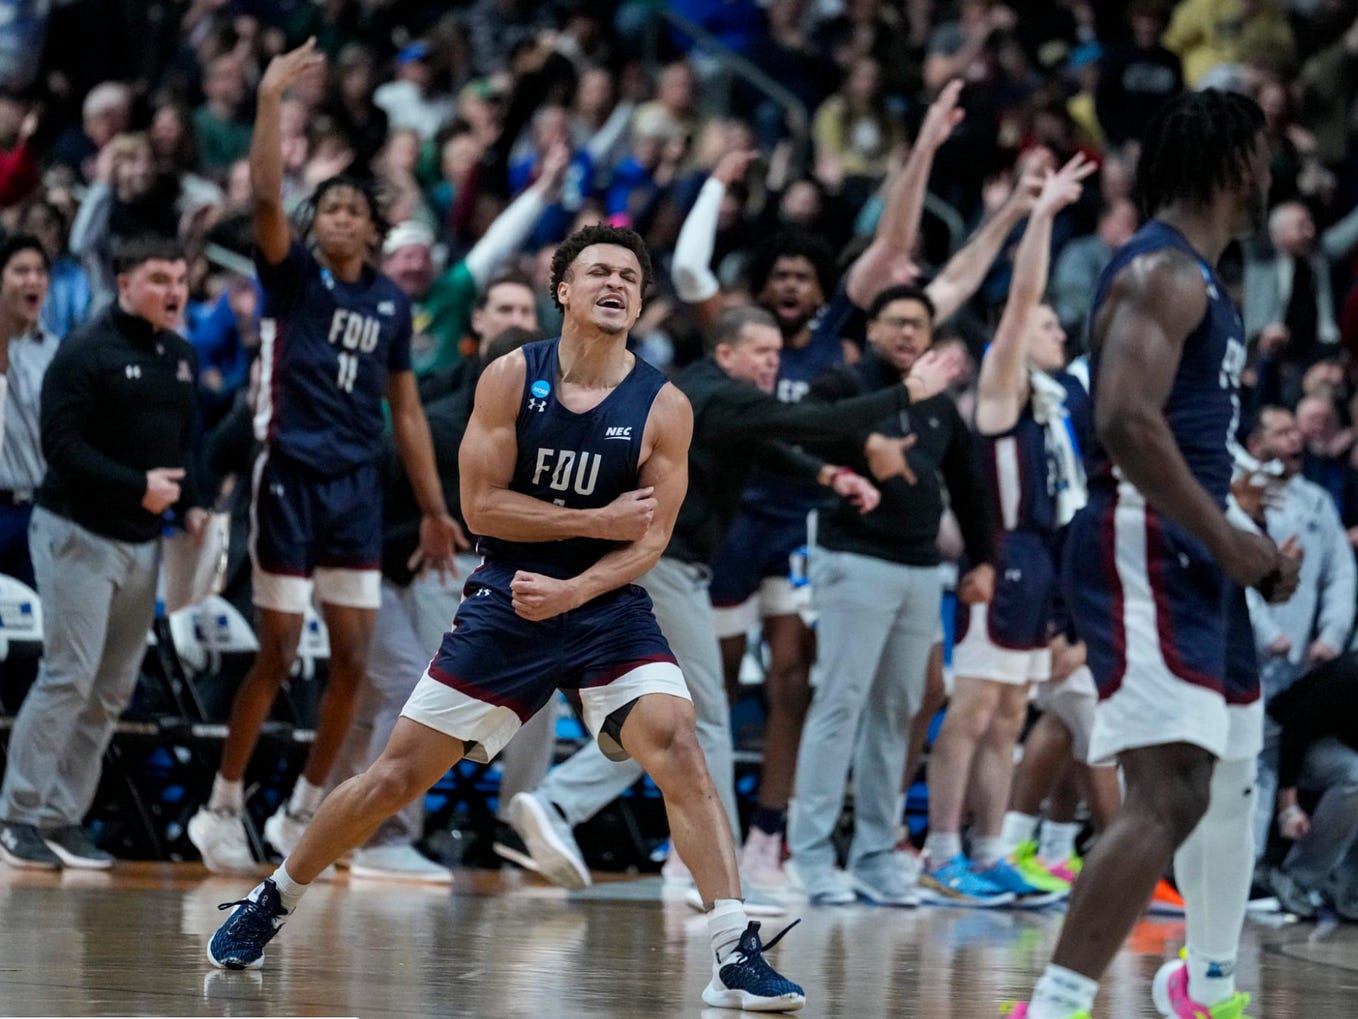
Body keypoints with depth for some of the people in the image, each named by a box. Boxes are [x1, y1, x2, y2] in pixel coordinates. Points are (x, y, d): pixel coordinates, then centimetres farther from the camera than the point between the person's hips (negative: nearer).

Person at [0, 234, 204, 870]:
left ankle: (63, 817, 12)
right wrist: (137, 487, -22)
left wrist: (190, 507, 3)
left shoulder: (180, 355, 12)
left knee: (113, 690, 6)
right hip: (79, 535, -7)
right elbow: (61, 443, -17)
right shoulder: (87, 351, -11)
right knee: (69, 678, -11)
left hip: (143, 541, 7)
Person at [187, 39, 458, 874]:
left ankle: (303, 813, 15)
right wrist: (271, 101, -26)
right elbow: (266, 195, -18)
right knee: (279, 655, -4)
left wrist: (435, 507, 12)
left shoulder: (391, 302, 10)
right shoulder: (295, 276, -1)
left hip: (358, 488, 4)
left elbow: (406, 411, 15)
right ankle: (223, 808, 8)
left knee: (355, 658, 2)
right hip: (292, 477, -4)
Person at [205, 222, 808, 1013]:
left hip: (608, 606, 0)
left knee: (678, 747, -23)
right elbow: (481, 505, -8)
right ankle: (272, 902, 23)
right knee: (399, 774, 3)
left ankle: (736, 954, -24)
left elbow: (650, 540, -8)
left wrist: (571, 591, -23)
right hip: (506, 602, 0)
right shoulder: (511, 378, -5)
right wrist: (594, 521, -15)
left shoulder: (664, 407, -6)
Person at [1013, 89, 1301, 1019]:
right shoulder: (1162, 271, -14)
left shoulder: (1199, 281, 19)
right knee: (1170, 795, -22)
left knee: (1231, 777, 25)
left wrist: (1245, 543, 16)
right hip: (1145, 554, -11)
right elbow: (1127, 422, -26)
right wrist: (1228, 538, -21)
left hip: (1196, 557, 11)